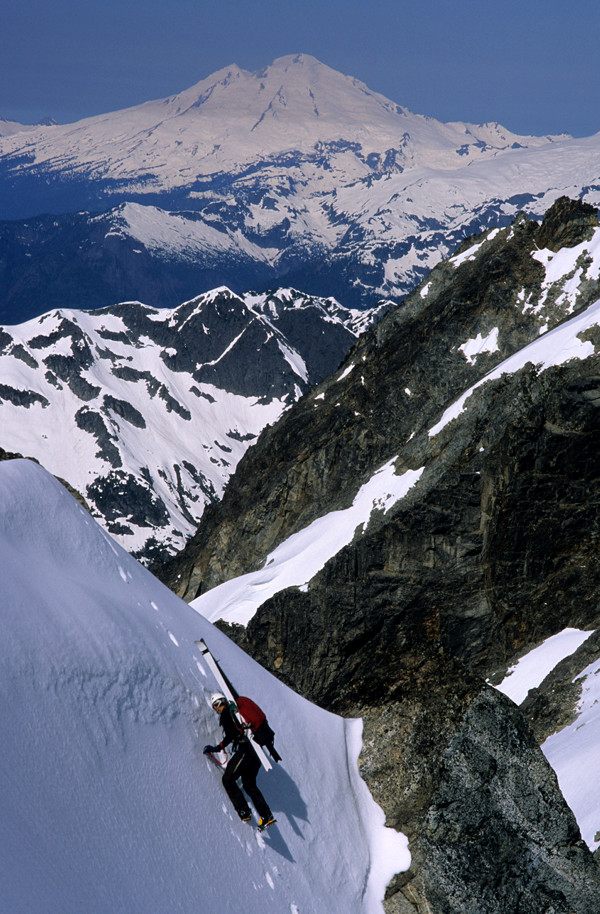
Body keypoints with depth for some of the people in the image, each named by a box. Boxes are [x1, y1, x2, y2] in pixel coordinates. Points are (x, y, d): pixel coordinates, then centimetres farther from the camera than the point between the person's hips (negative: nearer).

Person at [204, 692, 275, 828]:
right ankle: (267, 815, 8)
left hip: (245, 750, -9)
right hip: (255, 750, 9)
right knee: (249, 785, 16)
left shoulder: (226, 713, -2)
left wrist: (218, 748, -10)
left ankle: (244, 812, -4)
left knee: (228, 779, 2)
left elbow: (231, 734, -14)